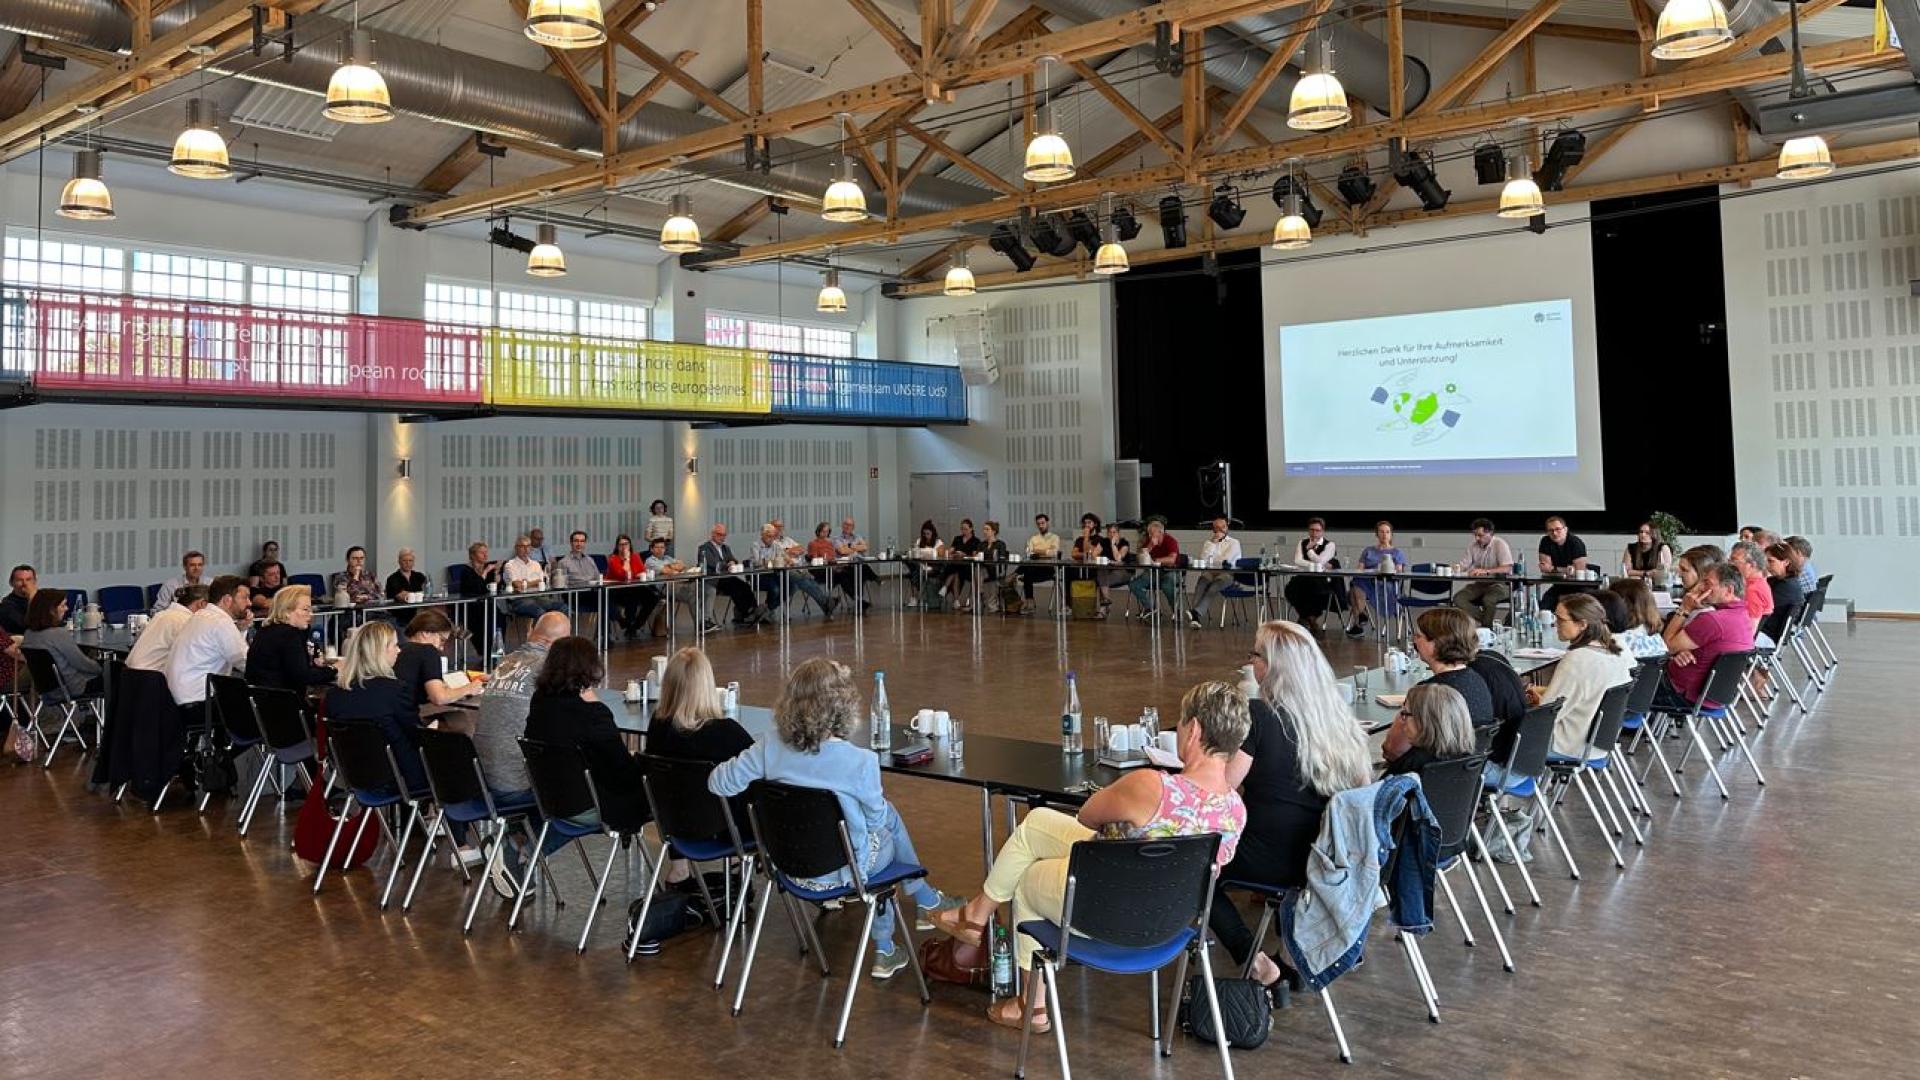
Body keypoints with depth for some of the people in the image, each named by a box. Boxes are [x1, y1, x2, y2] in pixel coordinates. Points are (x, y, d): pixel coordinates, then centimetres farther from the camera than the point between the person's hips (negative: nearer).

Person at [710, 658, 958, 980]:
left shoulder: (770, 749, -17)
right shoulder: (860, 761, -28)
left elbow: (719, 782, -8)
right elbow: (877, 817, -12)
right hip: (844, 871, -4)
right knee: (889, 819, 26)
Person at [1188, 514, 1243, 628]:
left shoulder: (1234, 543, 15)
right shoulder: (1208, 542, 25)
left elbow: (1225, 560, -2)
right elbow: (1203, 559, 5)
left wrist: (1210, 561, 8)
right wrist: (1213, 542, 2)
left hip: (1227, 574, -2)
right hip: (1210, 573, 2)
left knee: (1213, 587, -37)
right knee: (1201, 583, -35)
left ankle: (1196, 612, -57)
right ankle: (1196, 617, -52)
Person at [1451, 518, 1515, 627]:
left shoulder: (1500, 544, -12)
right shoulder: (1472, 545, 3)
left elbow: (1507, 568, -22)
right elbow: (1464, 565, 6)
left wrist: (1485, 571, -34)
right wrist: (1457, 567, -20)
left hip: (1500, 583, -6)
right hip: (1480, 583, 6)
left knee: (1488, 599, -35)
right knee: (1458, 598, -17)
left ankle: (1486, 627, -14)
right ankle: (1484, 619, -14)